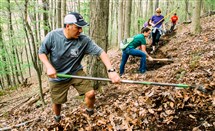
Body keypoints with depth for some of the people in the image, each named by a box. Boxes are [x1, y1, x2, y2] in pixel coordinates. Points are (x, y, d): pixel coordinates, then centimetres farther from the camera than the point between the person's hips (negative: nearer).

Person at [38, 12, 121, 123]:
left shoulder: (84, 40, -19)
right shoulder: (53, 36, -19)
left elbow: (100, 52, -24)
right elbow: (42, 52, -7)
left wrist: (111, 70, -36)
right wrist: (49, 67, -24)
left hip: (76, 72, 1)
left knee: (90, 93, -10)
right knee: (57, 102, 13)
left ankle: (90, 112, 25)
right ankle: (57, 118, 51)